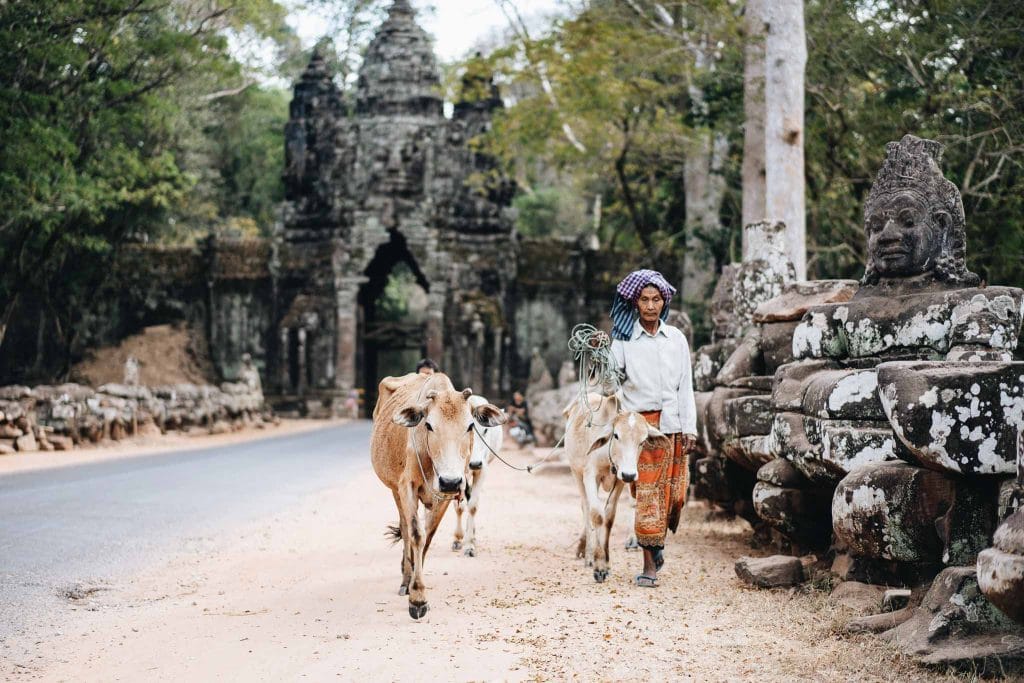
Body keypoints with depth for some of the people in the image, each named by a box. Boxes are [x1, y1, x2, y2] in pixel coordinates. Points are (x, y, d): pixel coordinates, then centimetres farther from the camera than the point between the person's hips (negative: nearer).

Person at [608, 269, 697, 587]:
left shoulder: (676, 338, 9)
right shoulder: (624, 339, 1)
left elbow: (685, 385, 10)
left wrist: (689, 427, 4)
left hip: (671, 424, 3)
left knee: (674, 491, 1)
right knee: (645, 491, -5)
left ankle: (657, 542, 27)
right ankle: (649, 564, -1)